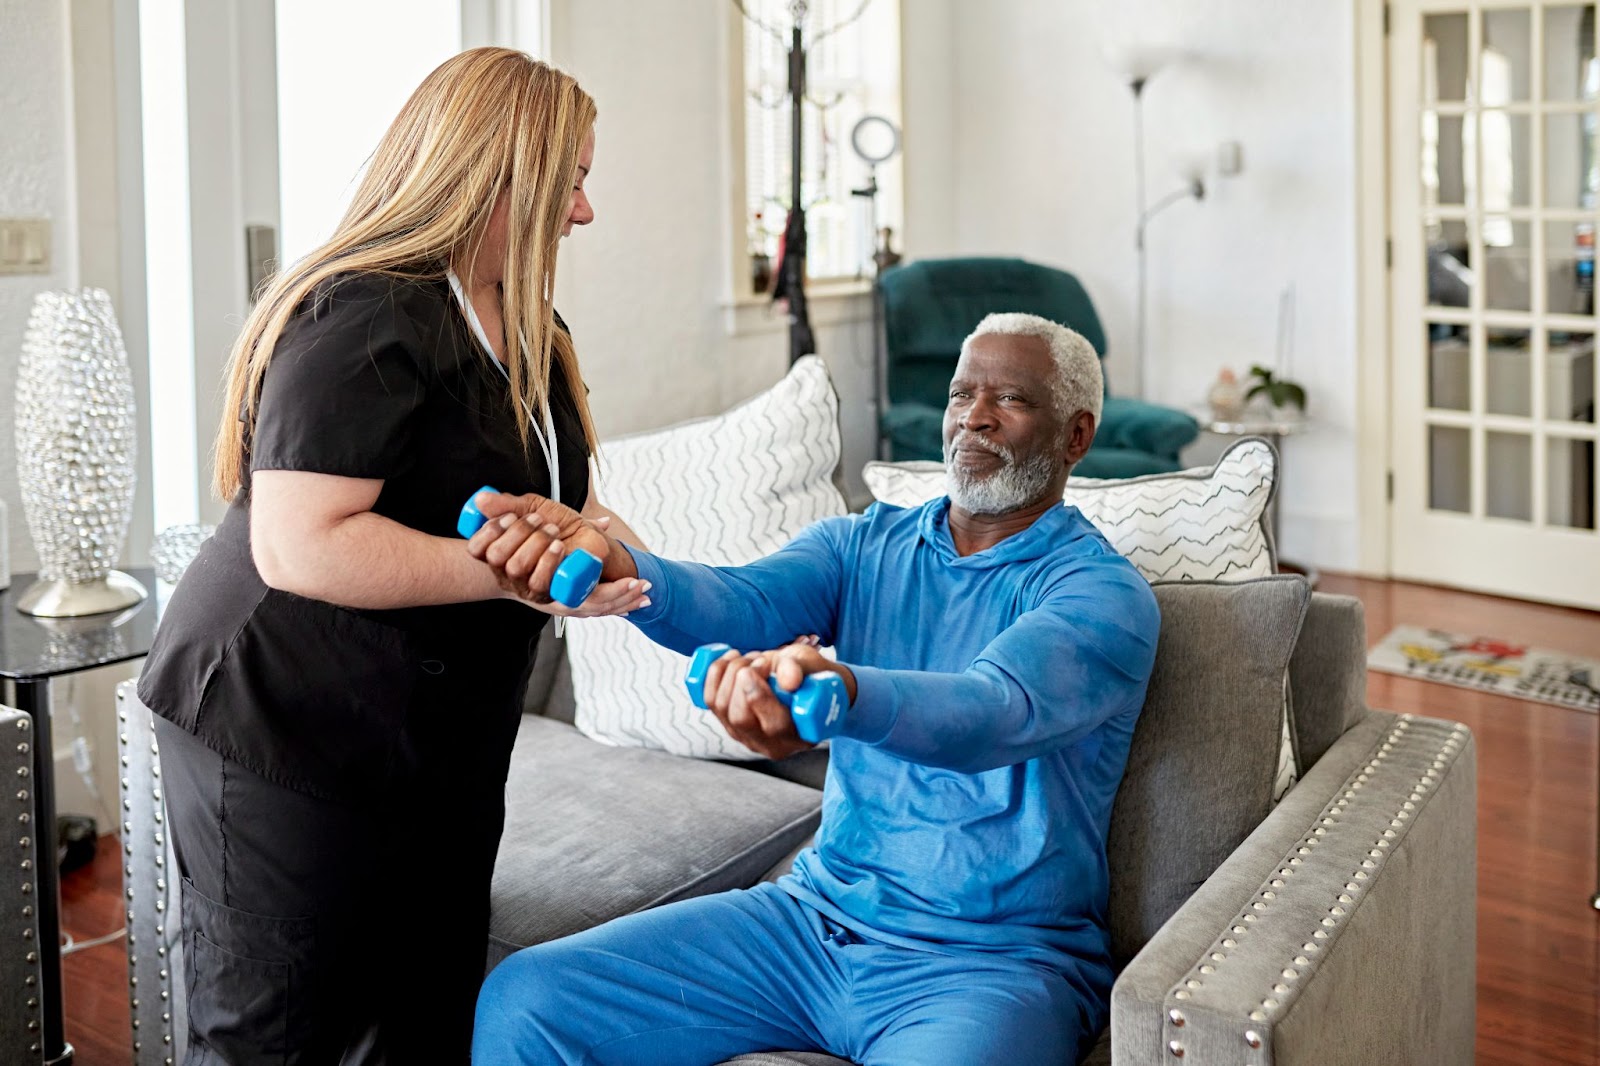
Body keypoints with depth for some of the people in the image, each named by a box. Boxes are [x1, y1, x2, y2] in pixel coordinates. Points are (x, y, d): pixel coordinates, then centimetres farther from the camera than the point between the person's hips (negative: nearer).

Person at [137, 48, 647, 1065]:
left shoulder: (524, 325, 12)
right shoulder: (368, 318, -20)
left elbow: (555, 490, 25)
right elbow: (299, 545, -28)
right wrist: (514, 571, -27)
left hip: (437, 742, 9)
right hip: (288, 738, -9)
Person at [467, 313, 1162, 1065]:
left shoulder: (1102, 593, -9)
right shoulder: (866, 544, 8)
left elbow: (999, 709, -29)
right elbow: (742, 604, -12)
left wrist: (841, 690, -51)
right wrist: (609, 562, -34)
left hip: (998, 958, -4)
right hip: (819, 912, 5)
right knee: (522, 1000, -7)